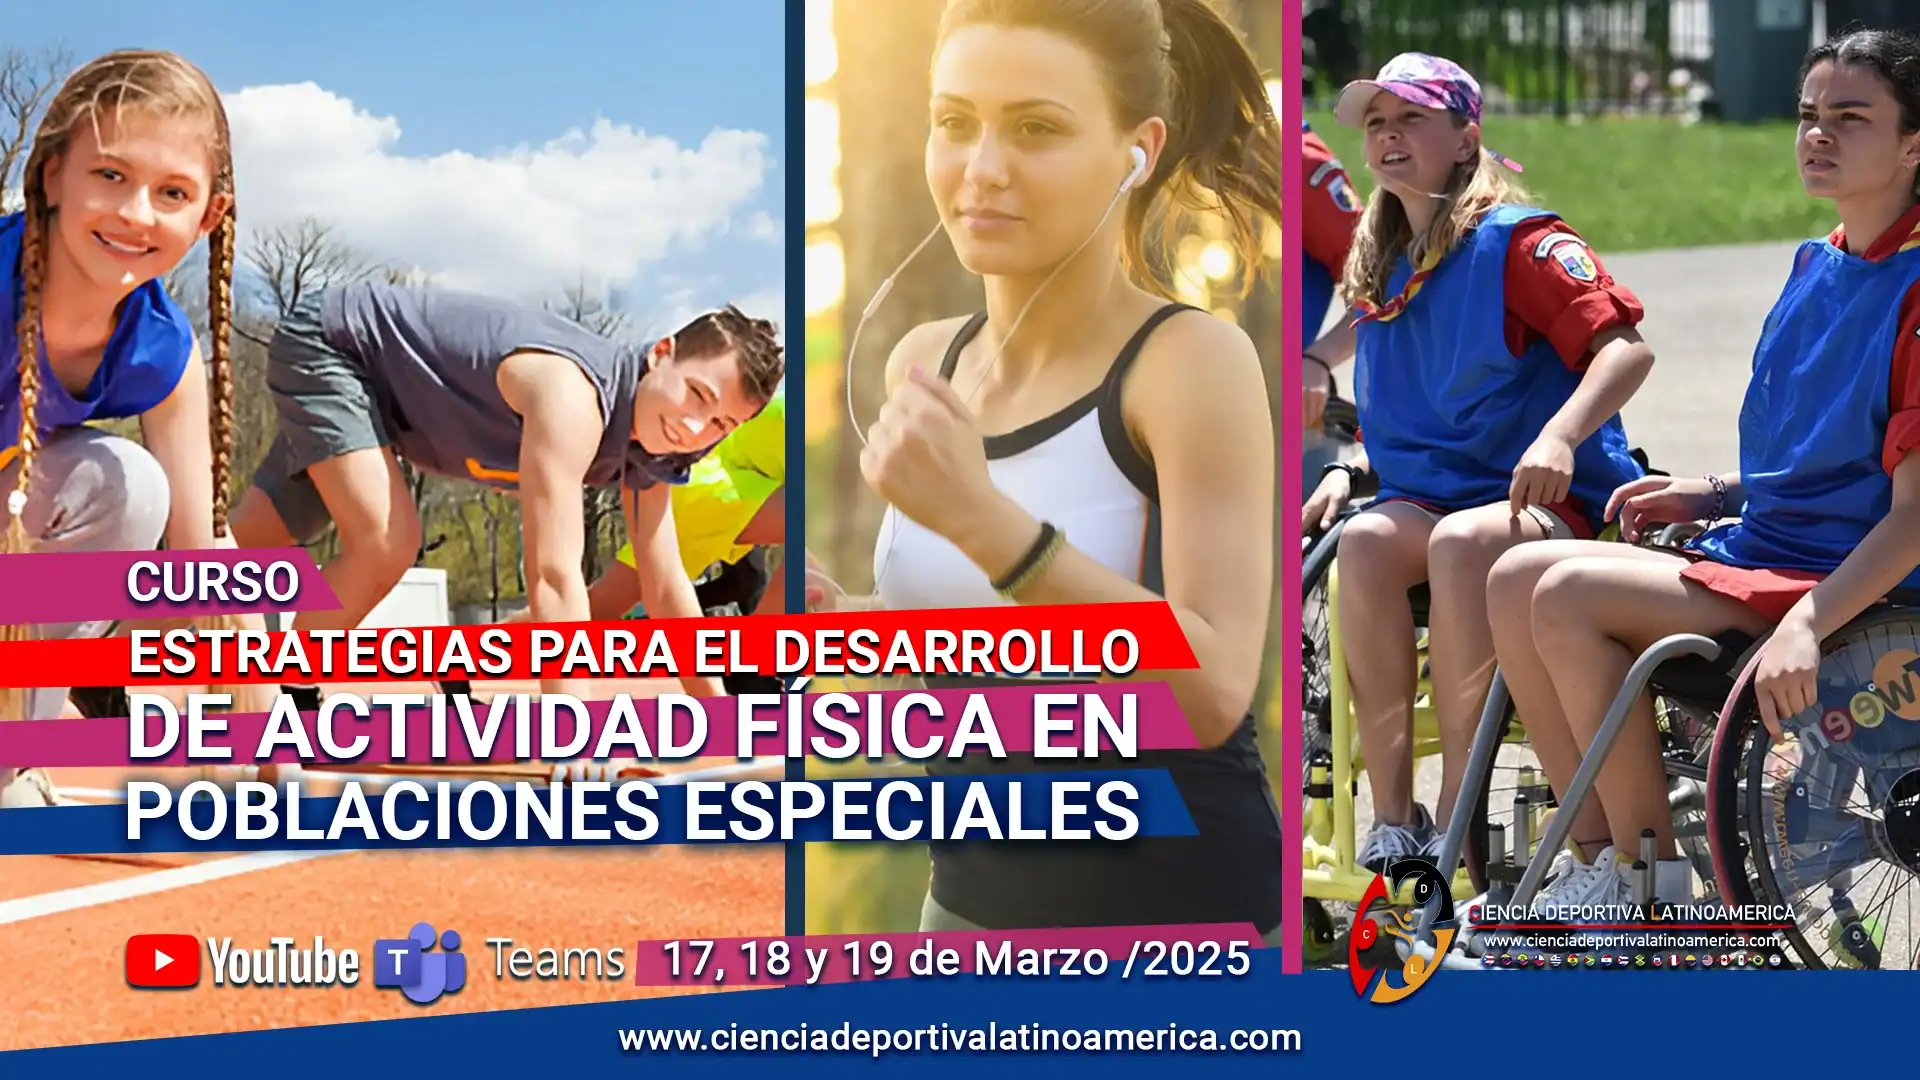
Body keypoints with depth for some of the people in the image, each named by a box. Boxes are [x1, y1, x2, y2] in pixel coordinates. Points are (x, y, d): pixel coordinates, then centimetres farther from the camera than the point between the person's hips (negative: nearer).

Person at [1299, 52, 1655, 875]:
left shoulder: (1515, 240, -3)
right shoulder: (1380, 271, 19)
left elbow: (1626, 348, -14)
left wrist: (1557, 437, -29)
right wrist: (1348, 470, 9)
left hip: (1546, 502, -5)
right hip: (1421, 498, 5)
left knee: (1461, 542, -39)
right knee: (1365, 542, -30)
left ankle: (1454, 823, -33)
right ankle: (1391, 819, -30)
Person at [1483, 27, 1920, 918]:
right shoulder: (1818, 267, 14)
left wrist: (1805, 626, -30)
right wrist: (1712, 494, 9)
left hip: (1846, 580, -9)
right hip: (1760, 549, 9)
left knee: (1571, 596, -22)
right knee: (1518, 578, -3)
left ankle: (1653, 885, -11)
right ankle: (1598, 857, -1)